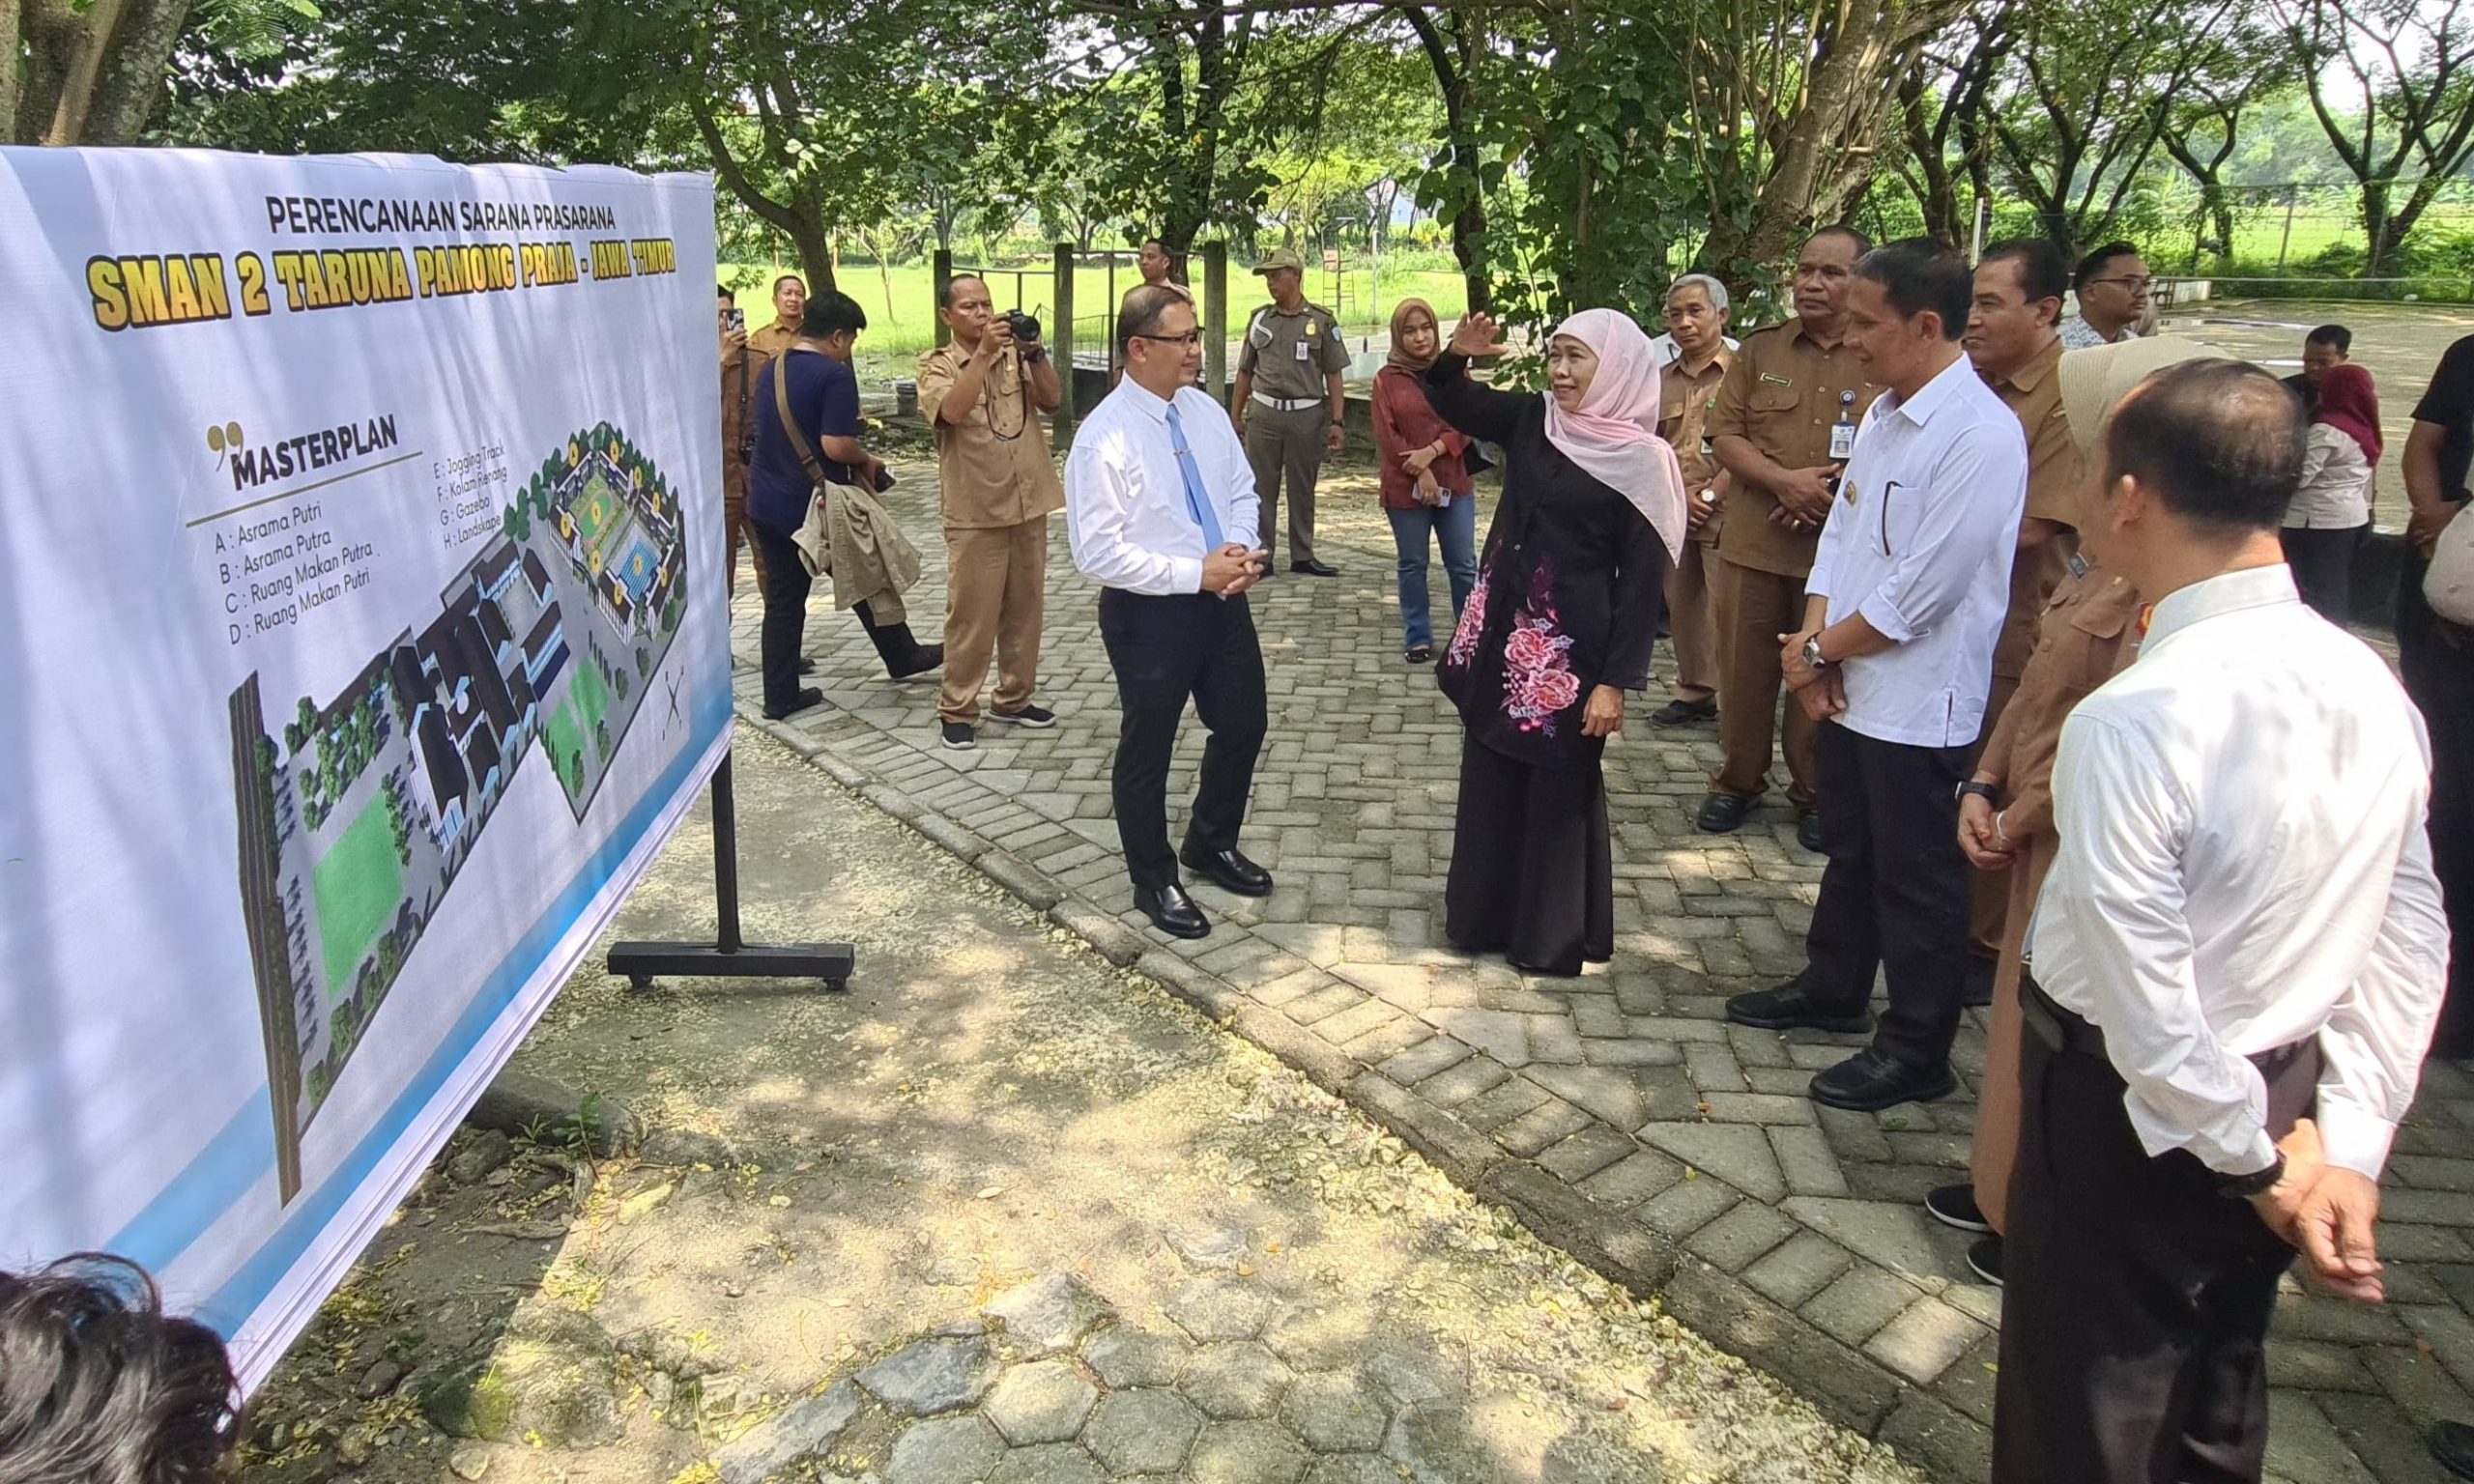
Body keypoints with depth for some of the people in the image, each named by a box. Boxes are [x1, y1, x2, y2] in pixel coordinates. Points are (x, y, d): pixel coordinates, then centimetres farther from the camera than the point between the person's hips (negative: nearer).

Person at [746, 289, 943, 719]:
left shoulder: (770, 370, 9)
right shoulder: (834, 375, -16)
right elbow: (836, 445, -25)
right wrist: (867, 461, -4)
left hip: (766, 505, 7)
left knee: (782, 601, 10)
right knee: (866, 583, 14)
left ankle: (780, 695, 14)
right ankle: (903, 657, 32)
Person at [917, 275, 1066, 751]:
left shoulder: (1017, 355, 9)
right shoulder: (936, 365, -3)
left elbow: (1052, 400, -3)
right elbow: (952, 411, -22)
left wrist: (1035, 352, -17)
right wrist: (984, 351, -26)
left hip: (1029, 506, 5)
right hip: (975, 514, -4)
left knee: (1024, 610, 13)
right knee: (971, 616, 0)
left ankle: (1014, 698, 27)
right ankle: (956, 710, 10)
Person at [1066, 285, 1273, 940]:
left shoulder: (1205, 410, 1)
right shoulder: (1104, 438, -20)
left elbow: (1242, 490, 11)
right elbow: (1098, 553, -21)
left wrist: (1239, 548, -10)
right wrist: (1196, 573, -22)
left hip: (1222, 598, 7)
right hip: (1149, 614, -7)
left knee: (1243, 724, 19)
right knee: (1147, 751, 10)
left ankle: (1212, 845, 45)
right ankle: (1154, 882, 32)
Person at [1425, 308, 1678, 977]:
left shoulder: (1641, 461, -13)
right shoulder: (1532, 420, 3)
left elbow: (1642, 581, -13)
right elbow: (1452, 403, 15)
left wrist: (1615, 681, -16)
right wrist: (1457, 356, -7)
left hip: (1571, 648, -6)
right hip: (1501, 633, 6)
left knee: (1560, 789, 8)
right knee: (1489, 778, 15)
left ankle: (1551, 936, 24)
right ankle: (1482, 915, 32)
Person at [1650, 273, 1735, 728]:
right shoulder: (1662, 380, 14)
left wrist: (1708, 495, -13)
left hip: (1724, 516, -6)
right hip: (1671, 516, 6)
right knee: (1682, 607, 12)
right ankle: (1694, 691, 24)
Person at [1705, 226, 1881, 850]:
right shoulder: (1760, 350, 7)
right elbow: (1725, 435, 2)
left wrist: (1839, 492, -17)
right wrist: (1786, 481, -14)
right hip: (1753, 543, 2)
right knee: (1744, 670, 10)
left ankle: (1815, 794, 24)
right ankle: (1738, 781, 27)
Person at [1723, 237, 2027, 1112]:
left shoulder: (1979, 435, -21)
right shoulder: (1884, 412, 6)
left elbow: (1920, 591, -23)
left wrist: (1819, 650, -11)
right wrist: (1813, 638, -6)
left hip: (1919, 701, -8)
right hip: (1849, 686, 8)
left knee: (1915, 881, 6)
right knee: (1848, 852, 23)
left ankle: (1916, 1053, 22)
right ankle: (1832, 989, 42)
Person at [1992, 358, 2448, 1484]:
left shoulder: (2130, 720, -29)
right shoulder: (2372, 687, -5)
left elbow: (2144, 1000, -25)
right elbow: (2411, 948, 0)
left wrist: (2261, 1159, -10)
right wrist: (2345, 1147, 2)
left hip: (2136, 1112, -7)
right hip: (2284, 1088, 7)